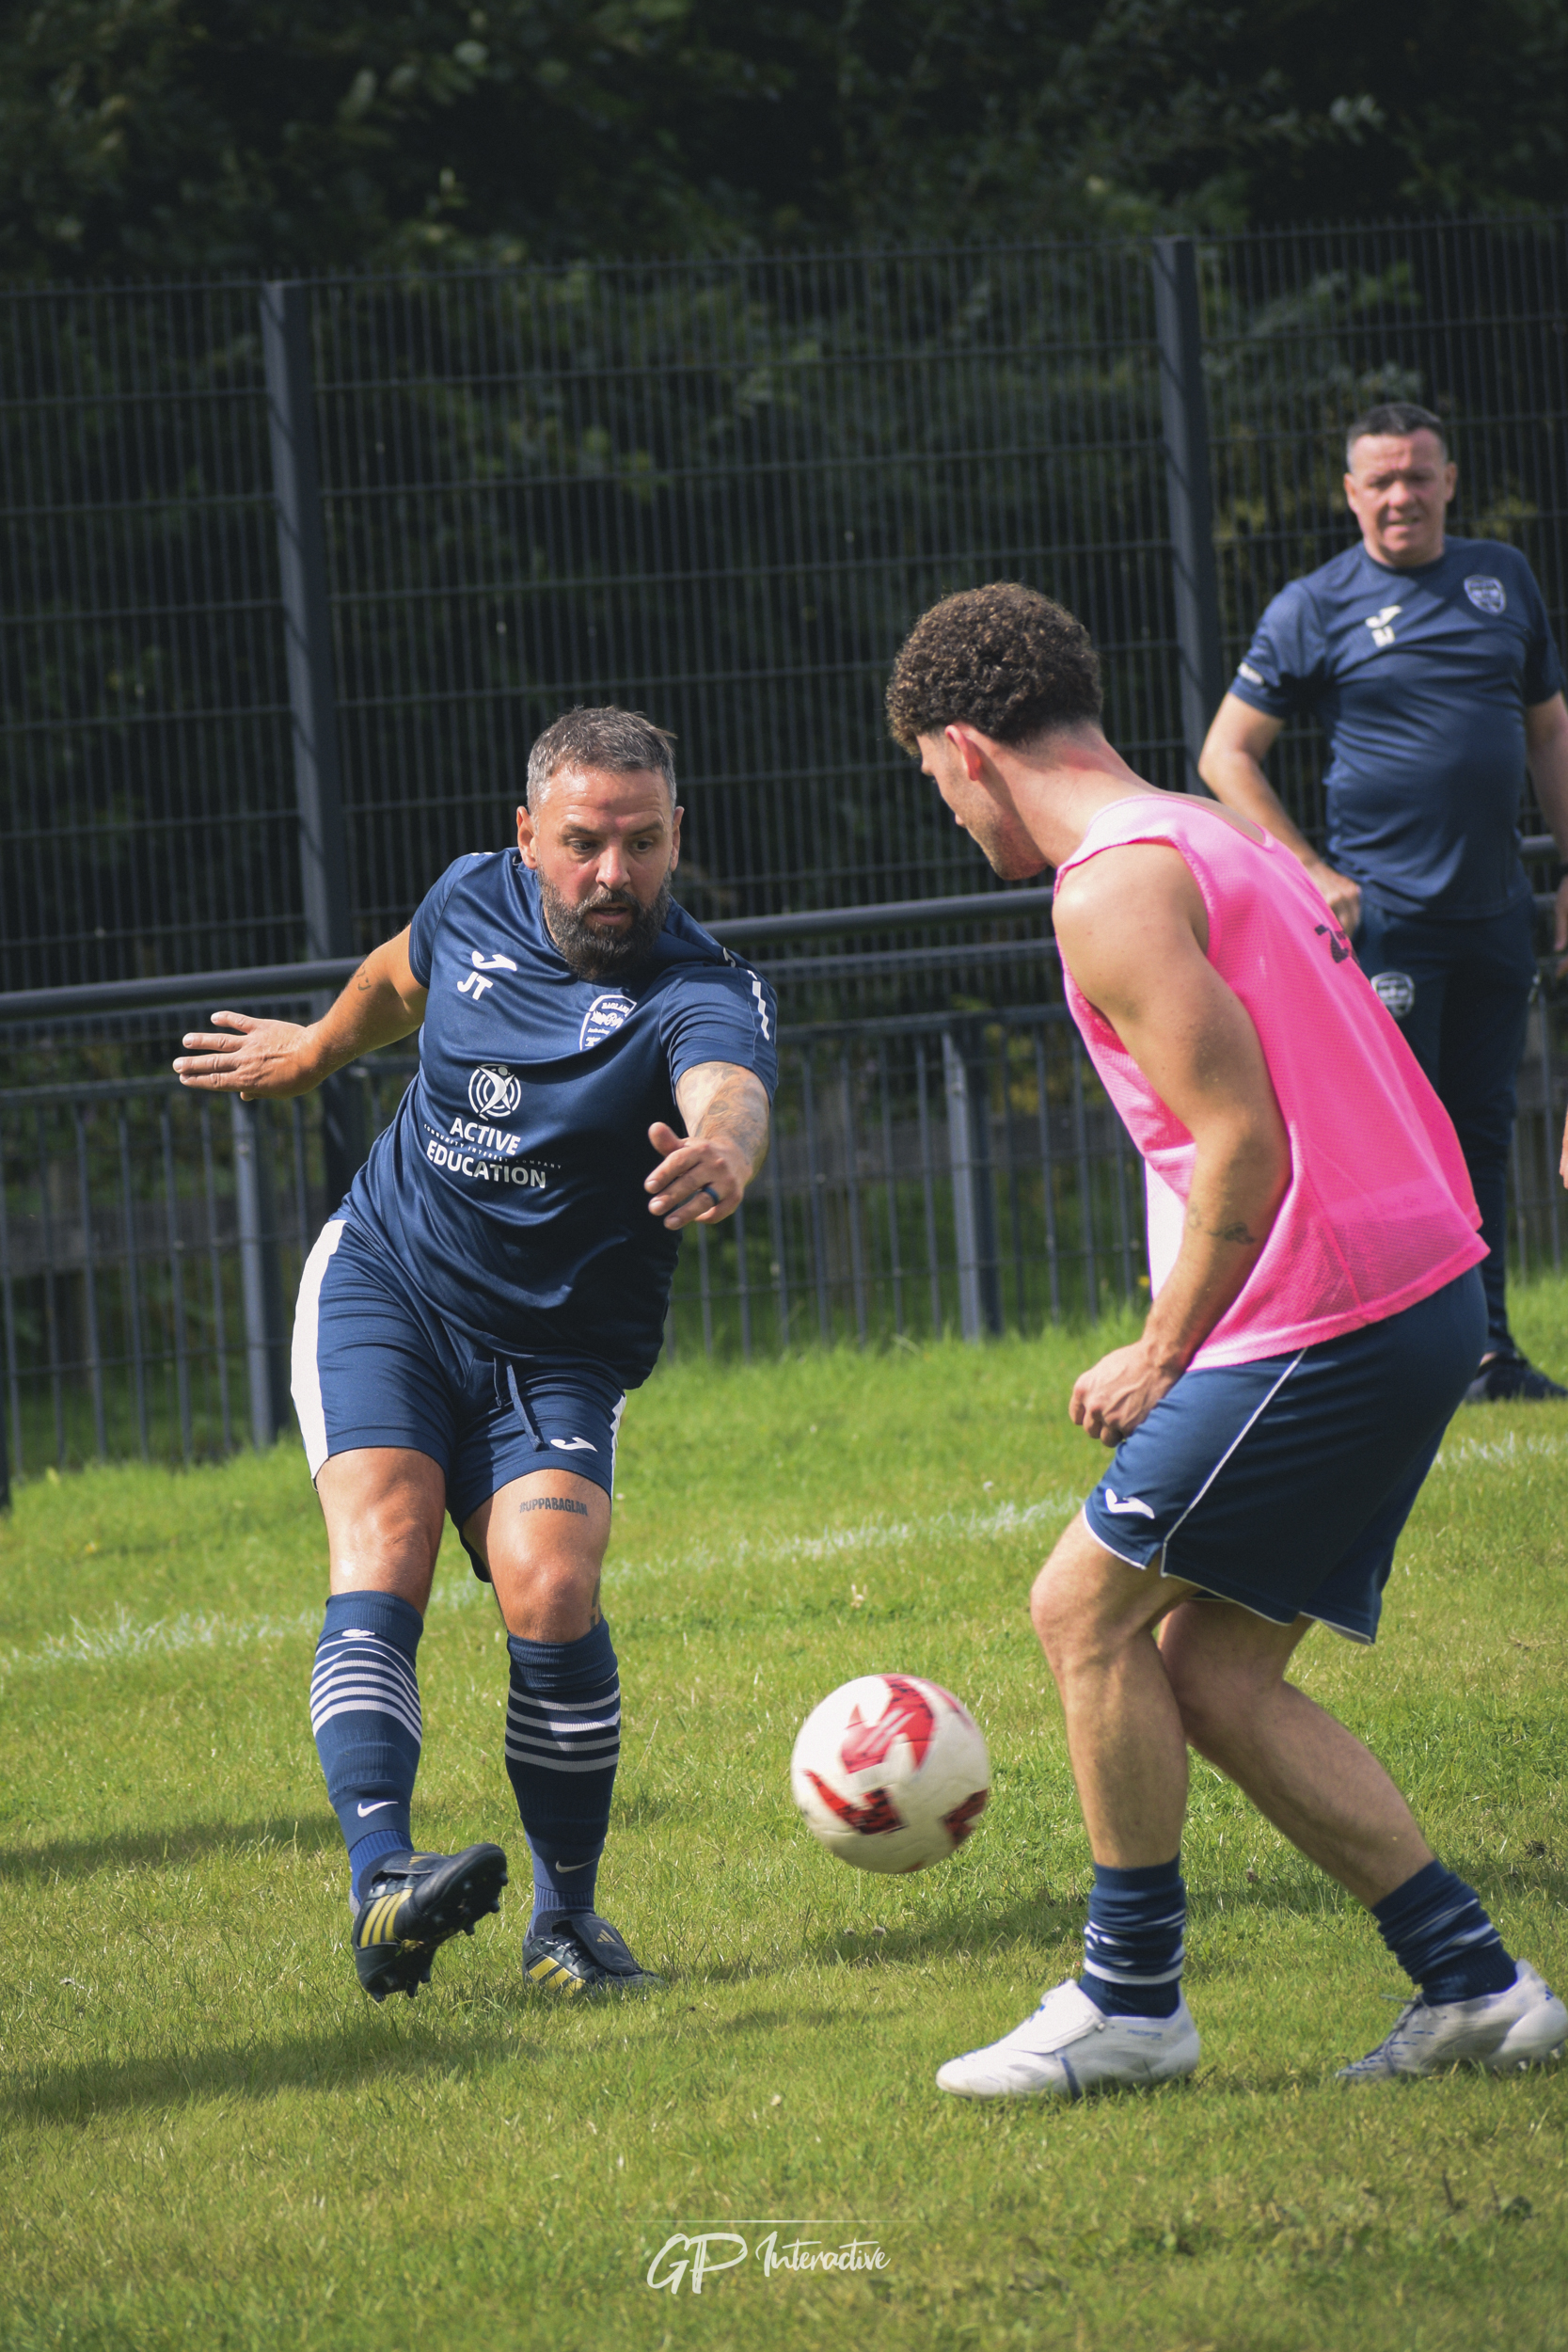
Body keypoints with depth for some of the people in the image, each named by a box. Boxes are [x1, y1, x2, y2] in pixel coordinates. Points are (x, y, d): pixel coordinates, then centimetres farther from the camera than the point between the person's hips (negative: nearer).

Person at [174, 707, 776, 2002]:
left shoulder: (704, 994, -20)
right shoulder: (474, 900, -5)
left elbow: (729, 1095, -44)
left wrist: (722, 1155, -68)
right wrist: (313, 1049, 39)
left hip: (556, 1351, -2)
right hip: (384, 1279, 2)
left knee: (552, 1598, -19)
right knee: (380, 1567, -20)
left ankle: (567, 1921, 0)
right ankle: (381, 1878, -35)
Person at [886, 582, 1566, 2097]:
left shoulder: (1113, 889, -12)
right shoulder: (1215, 843, 19)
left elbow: (1244, 1146, -20)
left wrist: (1162, 1360, -9)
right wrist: (1186, 1351, 17)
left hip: (1328, 1316, -9)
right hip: (1424, 1290, 9)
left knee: (1088, 1606, 1)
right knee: (1216, 1676, 12)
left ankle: (1131, 1998, 8)